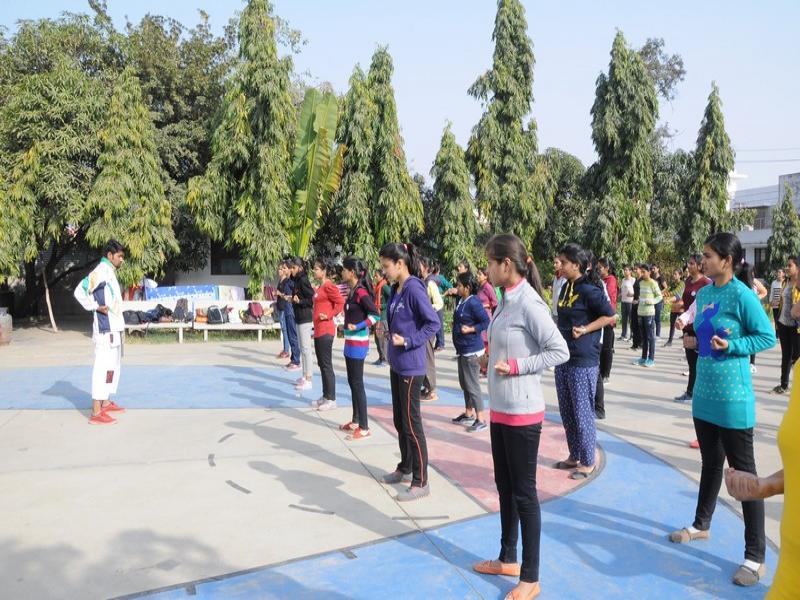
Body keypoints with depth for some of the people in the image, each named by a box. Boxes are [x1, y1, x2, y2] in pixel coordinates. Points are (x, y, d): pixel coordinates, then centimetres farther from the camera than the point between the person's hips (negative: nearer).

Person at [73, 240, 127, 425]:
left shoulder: (110, 272, 16)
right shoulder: (101, 270, -13)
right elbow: (80, 291, -21)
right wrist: (96, 307, -17)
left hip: (114, 328, 10)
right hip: (106, 329, -10)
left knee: (114, 365, 18)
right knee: (103, 367, -10)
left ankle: (106, 403, 29)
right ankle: (96, 412, -8)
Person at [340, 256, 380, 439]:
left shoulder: (361, 292, -17)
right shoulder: (353, 291, 9)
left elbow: (376, 315, -23)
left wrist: (357, 327, -23)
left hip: (357, 344, -9)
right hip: (351, 342, 9)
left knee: (357, 384, -4)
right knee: (352, 382, 16)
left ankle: (364, 428, 3)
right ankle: (356, 421, 27)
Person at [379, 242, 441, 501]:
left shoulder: (414, 289, -17)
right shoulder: (396, 289, 9)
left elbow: (433, 322, -20)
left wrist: (408, 342, -21)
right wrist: (385, 329, 6)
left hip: (411, 366, -9)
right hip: (396, 363, 9)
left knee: (411, 423, -2)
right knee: (399, 421, 19)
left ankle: (421, 482, 9)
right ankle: (405, 469, 34)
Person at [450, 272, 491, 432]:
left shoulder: (473, 303, -18)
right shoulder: (461, 300, 8)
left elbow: (486, 322, -18)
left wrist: (470, 329, -25)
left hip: (471, 351, -10)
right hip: (462, 349, 10)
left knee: (472, 385, -5)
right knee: (464, 383, 18)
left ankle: (480, 420, 2)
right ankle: (468, 414, 32)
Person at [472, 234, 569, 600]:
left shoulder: (529, 303, -19)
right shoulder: (506, 300, 7)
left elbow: (560, 351, -19)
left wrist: (515, 367, -21)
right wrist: (491, 357, 1)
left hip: (522, 413, -9)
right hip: (500, 409, 9)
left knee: (524, 493, 3)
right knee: (504, 487, 20)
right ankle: (508, 559, 37)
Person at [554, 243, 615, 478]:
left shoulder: (590, 290, -14)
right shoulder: (565, 288, 9)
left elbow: (611, 316, -13)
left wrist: (585, 330, -17)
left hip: (583, 361, -8)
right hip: (563, 359, 8)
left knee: (582, 413, 2)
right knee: (566, 413, 15)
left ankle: (588, 462, 17)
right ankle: (574, 456, 30)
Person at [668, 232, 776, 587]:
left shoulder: (741, 295, -14)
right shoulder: (703, 293, 7)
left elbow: (767, 337, -11)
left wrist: (731, 346, -22)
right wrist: (692, 338, 1)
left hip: (732, 397, -7)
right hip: (704, 393, 7)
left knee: (743, 471, 1)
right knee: (710, 462, 21)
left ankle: (755, 556, 11)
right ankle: (701, 525, 37)